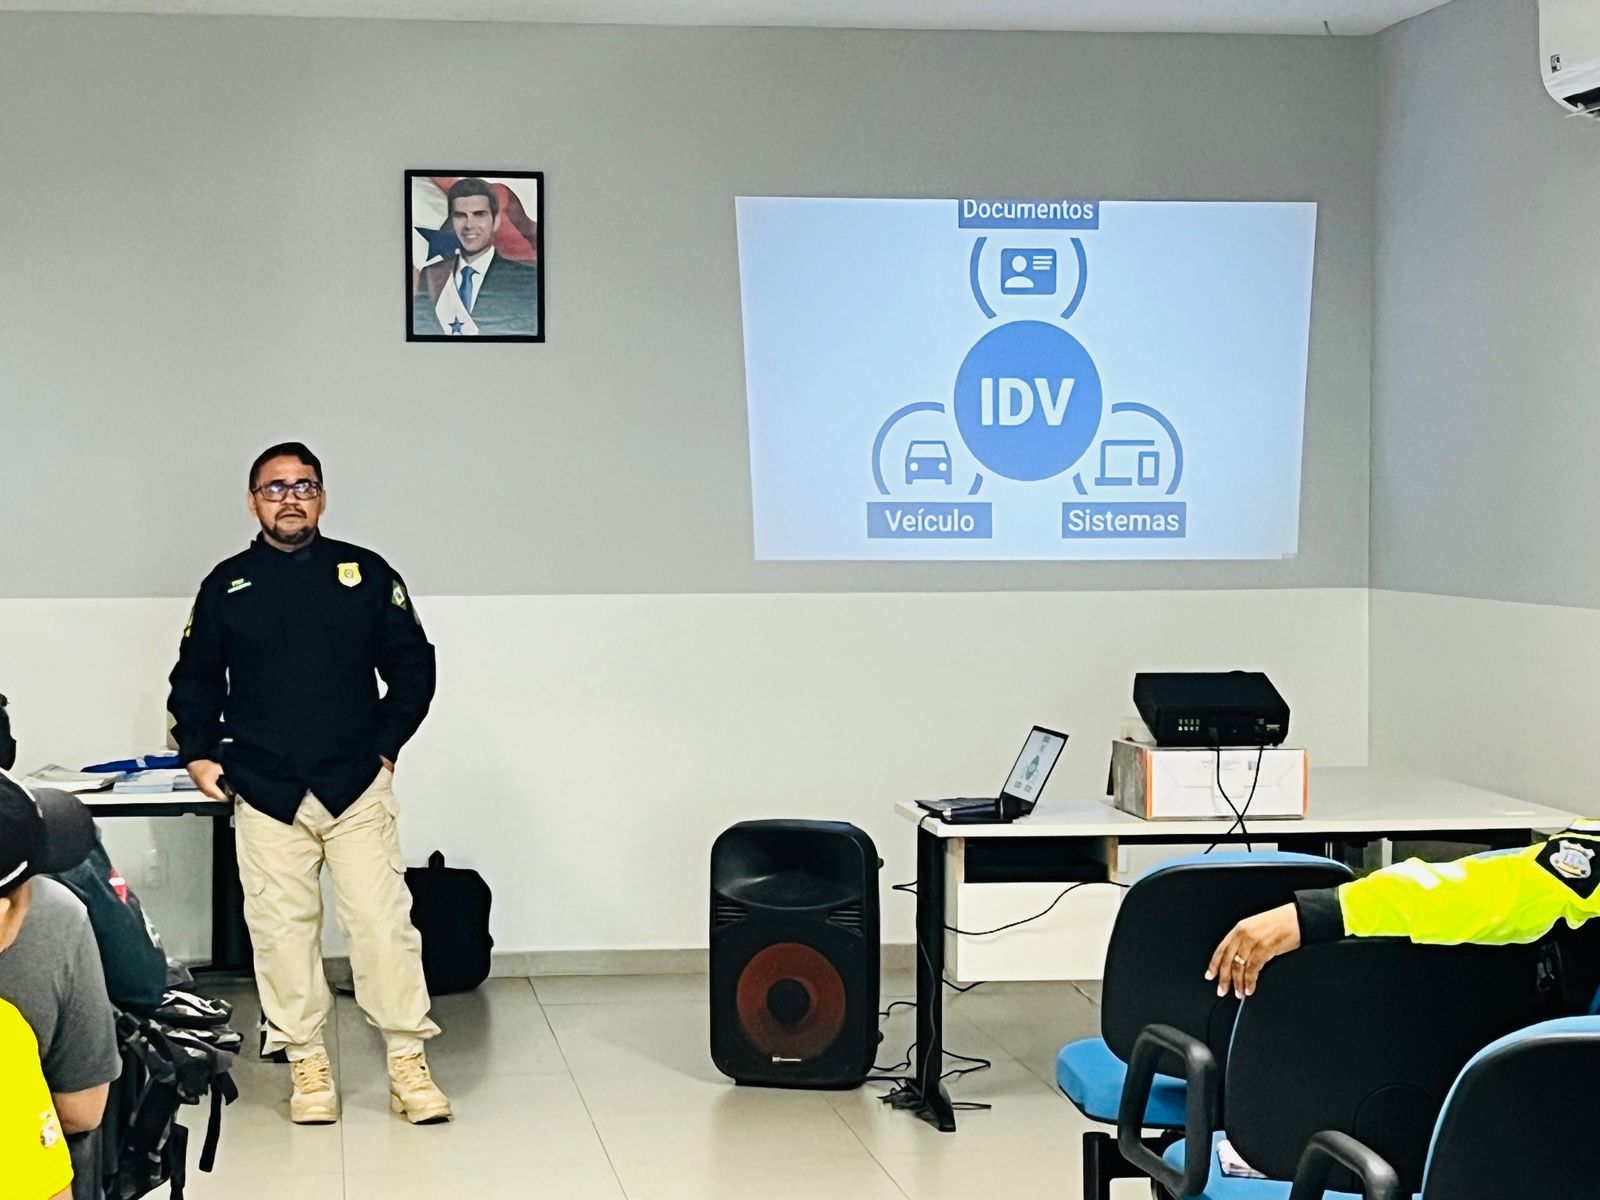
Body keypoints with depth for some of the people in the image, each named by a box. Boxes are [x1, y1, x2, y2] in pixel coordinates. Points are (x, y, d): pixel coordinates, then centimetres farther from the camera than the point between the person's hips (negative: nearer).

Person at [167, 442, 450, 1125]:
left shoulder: (365, 574, 6)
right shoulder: (227, 585, 9)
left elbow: (413, 666, 9)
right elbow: (195, 679, 17)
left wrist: (385, 746, 3)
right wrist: (198, 754, 6)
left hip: (357, 787, -1)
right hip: (265, 793, 1)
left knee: (383, 921, -5)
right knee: (282, 928, 1)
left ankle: (408, 1064, 1)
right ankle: (307, 1065, 11)